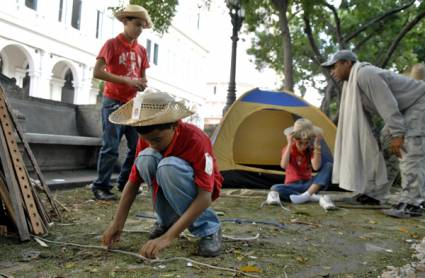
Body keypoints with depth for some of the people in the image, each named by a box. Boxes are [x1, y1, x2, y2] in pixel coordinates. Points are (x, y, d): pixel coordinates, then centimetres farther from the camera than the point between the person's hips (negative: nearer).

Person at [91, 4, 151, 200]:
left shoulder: (141, 50, 12)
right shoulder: (112, 44, -5)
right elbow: (97, 72, -14)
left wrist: (142, 84, -4)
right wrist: (126, 80, -21)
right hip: (114, 103, -6)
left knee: (138, 146, 5)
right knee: (111, 147, -8)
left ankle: (125, 183, 20)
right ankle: (100, 187, 3)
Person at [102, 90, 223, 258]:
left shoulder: (196, 140, -33)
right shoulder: (147, 140, -17)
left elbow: (204, 197, -37)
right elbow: (133, 182, -7)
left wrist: (168, 237, -44)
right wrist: (117, 223, -18)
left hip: (196, 190, -5)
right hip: (167, 190, 5)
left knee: (168, 167, -38)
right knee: (146, 158, -28)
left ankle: (209, 229, -20)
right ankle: (167, 221, -6)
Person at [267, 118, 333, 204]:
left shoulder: (311, 149, 1)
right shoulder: (289, 149, -5)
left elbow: (316, 167, -18)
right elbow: (283, 165, -26)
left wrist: (317, 146, -24)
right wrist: (289, 145, -31)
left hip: (308, 184, 2)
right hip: (293, 186, -2)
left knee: (328, 166, -19)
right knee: (275, 188, -34)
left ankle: (307, 195, -30)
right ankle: (311, 196, -33)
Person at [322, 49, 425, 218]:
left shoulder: (365, 74, -27)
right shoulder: (352, 81, 5)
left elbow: (387, 104, -31)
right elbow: (362, 116, 10)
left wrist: (396, 133, -30)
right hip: (404, 109, 10)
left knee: (409, 152, -21)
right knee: (376, 149, 6)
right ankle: (374, 193, 12)